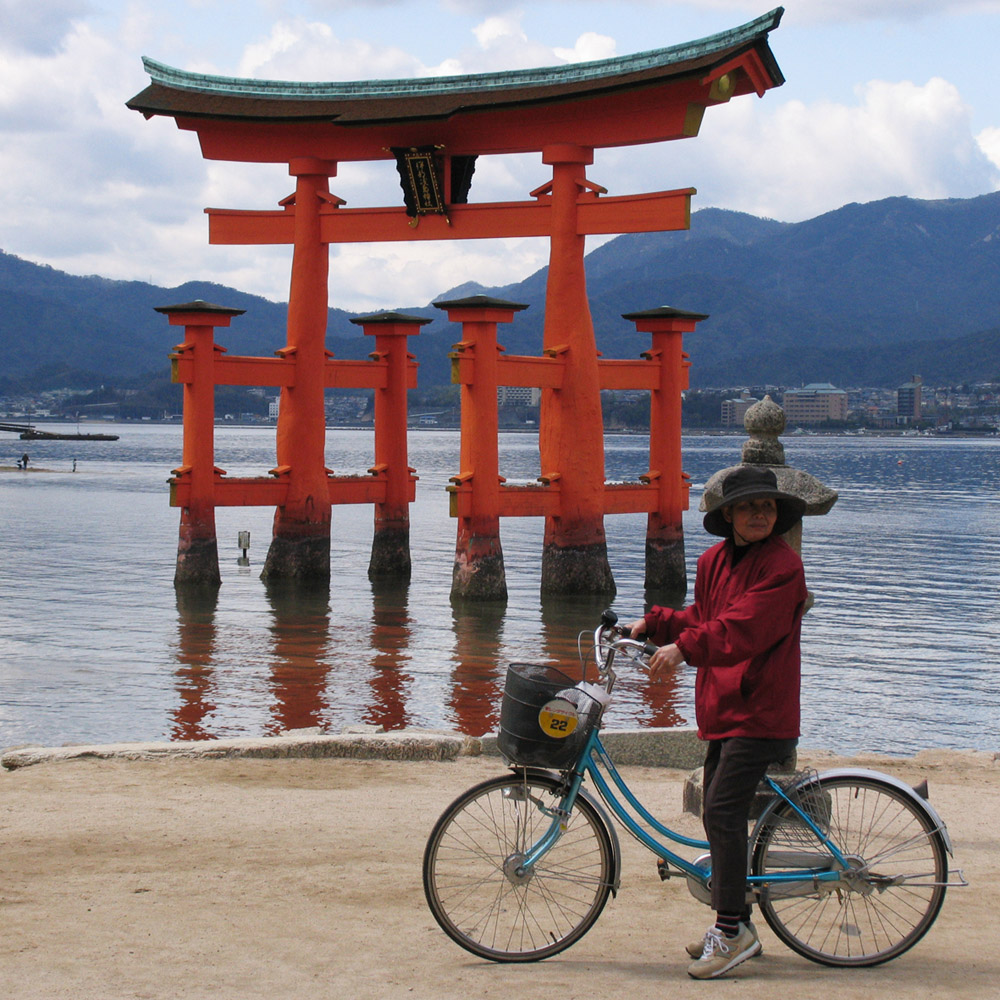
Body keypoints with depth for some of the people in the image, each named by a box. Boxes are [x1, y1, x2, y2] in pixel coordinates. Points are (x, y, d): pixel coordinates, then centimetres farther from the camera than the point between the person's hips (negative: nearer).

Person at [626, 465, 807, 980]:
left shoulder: (782, 564, -13)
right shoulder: (714, 560, 11)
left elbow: (744, 627, -24)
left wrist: (685, 647, -32)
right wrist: (653, 623, 8)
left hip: (760, 711, -8)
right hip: (721, 706, 8)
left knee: (722, 811, -15)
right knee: (719, 815, 13)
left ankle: (732, 930, -7)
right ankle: (735, 926, 25)